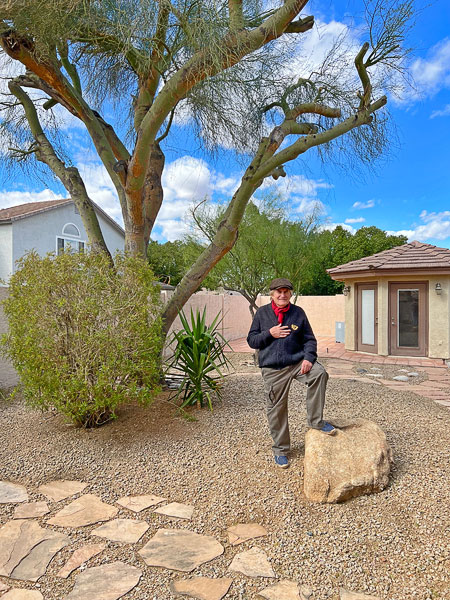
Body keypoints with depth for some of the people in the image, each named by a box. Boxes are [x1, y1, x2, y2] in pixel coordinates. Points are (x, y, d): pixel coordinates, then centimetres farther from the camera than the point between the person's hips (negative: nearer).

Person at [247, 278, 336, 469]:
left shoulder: (298, 313, 5)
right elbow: (251, 340, 3)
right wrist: (269, 334, -13)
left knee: (319, 373, -28)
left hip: (297, 361, 1)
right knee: (276, 409, 5)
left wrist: (309, 357, -11)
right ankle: (280, 450, 25)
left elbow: (309, 339, 7)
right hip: (272, 369, 0)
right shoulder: (262, 313, 3)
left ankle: (316, 421, -9)